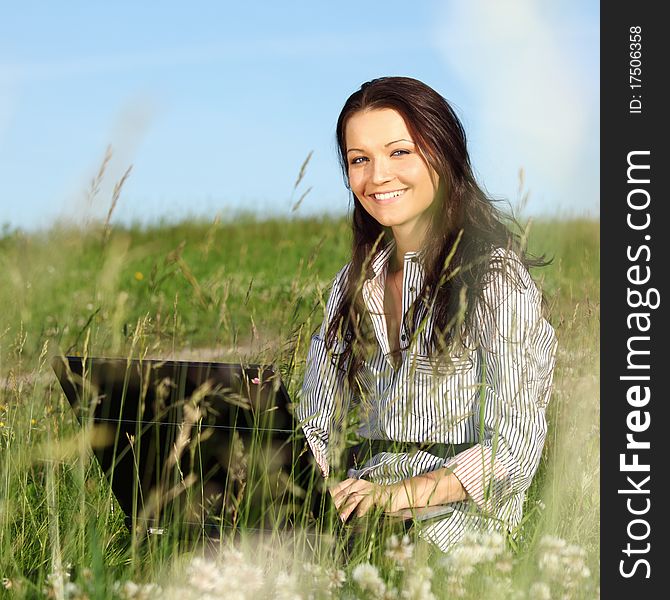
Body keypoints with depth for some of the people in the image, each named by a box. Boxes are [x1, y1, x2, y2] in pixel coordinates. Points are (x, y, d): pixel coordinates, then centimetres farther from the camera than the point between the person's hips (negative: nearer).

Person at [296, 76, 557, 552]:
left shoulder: (496, 275, -2)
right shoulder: (355, 281, 18)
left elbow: (516, 446, -11)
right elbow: (318, 425, 14)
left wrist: (401, 495, -22)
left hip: (454, 512, -5)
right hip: (359, 505, 6)